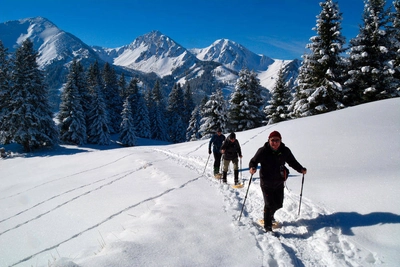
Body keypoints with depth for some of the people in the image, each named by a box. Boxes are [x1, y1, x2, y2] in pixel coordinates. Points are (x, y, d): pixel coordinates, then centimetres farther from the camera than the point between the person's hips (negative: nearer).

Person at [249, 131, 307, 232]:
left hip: (279, 182, 4)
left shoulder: (285, 151, -5)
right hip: (266, 183, -4)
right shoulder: (263, 151, -15)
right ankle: (267, 226, 11)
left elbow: (292, 162, 9)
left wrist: (301, 169, -4)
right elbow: (254, 161, -8)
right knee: (269, 204, -8)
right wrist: (252, 168, -30)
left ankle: (270, 215, 48)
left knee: (278, 204, 15)